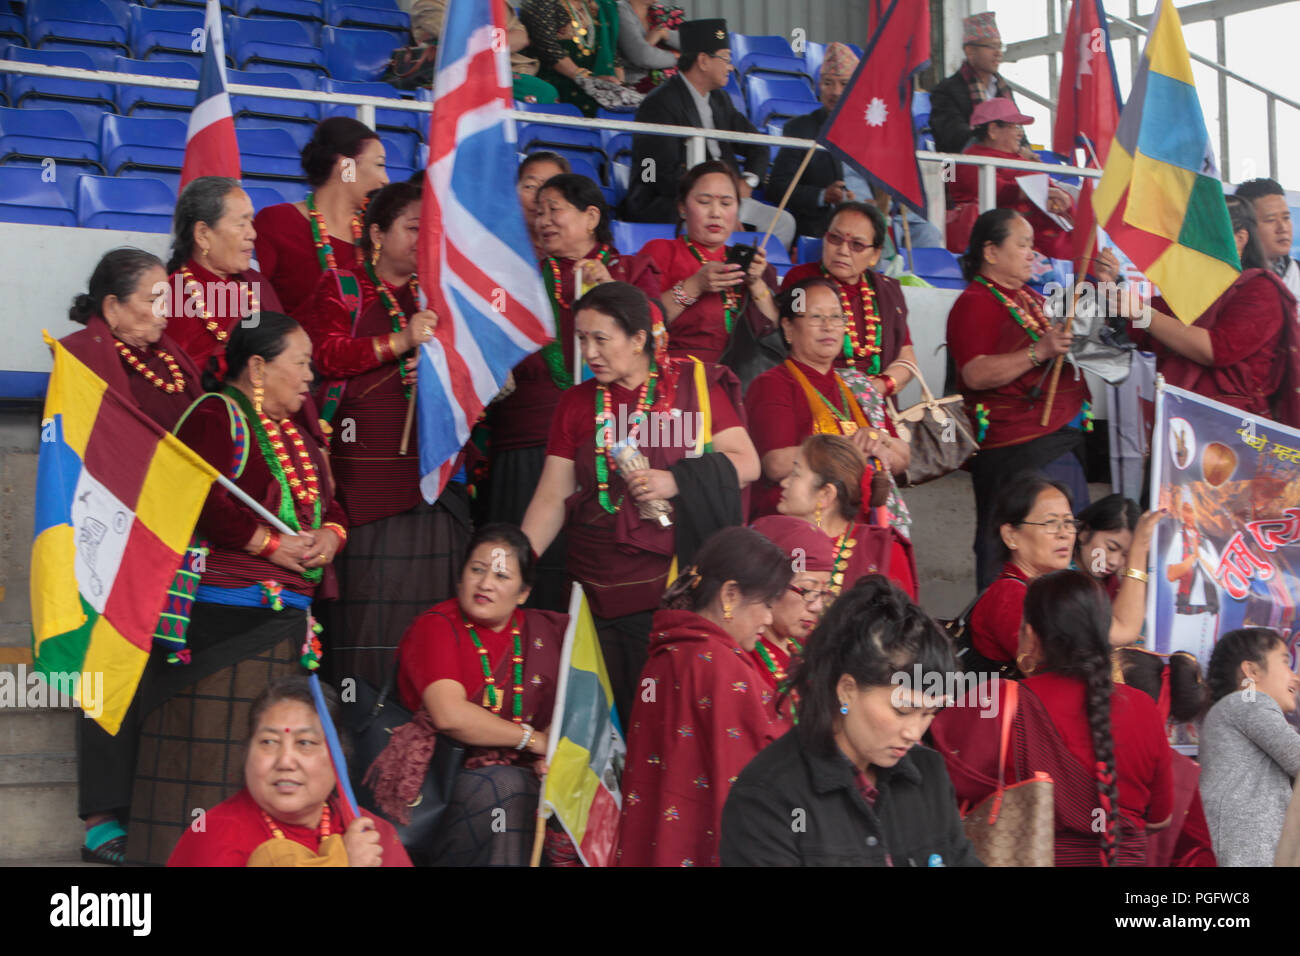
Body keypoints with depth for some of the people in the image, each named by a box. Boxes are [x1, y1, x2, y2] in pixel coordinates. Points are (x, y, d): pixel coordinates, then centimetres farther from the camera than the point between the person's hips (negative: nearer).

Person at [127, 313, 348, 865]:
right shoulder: (215, 416, -6)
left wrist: (330, 536, 2)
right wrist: (270, 544, -16)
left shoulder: (298, 430, 21)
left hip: (288, 622, 9)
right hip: (223, 618, -9)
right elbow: (202, 503, -20)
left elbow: (329, 504, 24)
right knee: (212, 749, -9)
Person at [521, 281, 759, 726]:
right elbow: (553, 496, 8)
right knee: (629, 719, 0)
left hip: (680, 586, -3)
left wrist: (676, 481, -15)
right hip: (604, 594, 3)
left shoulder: (695, 384, 3)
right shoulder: (576, 403, 11)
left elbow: (746, 463, -1)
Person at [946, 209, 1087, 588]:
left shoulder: (1030, 298, 21)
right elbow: (976, 374, -21)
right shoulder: (975, 303, -8)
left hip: (1061, 440, 10)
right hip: (1017, 447, -10)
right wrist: (1039, 351, -27)